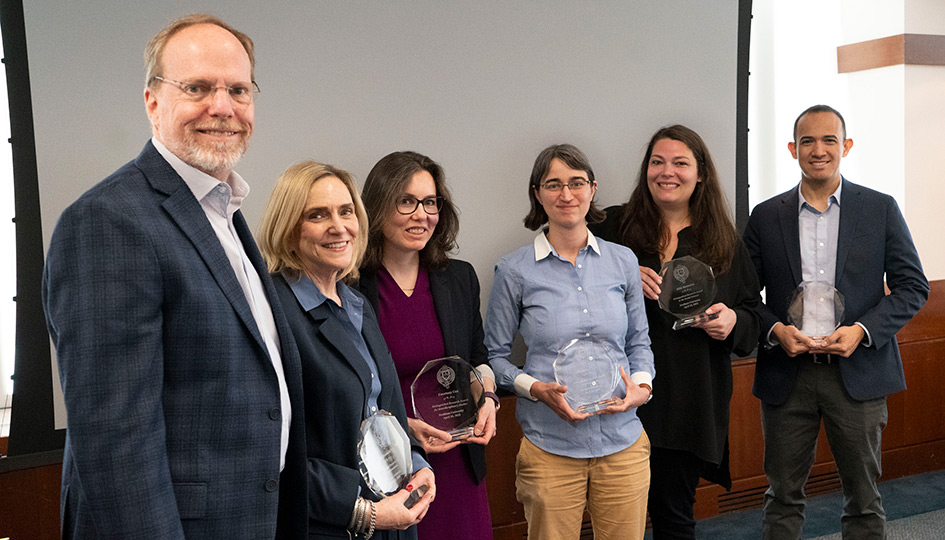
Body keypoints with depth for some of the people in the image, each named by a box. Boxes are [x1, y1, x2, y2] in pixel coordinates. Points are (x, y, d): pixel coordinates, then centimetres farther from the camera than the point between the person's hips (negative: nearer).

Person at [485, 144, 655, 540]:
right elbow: (495, 355, 2)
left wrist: (642, 385, -5)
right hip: (549, 448, -2)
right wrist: (537, 389, -14)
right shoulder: (515, 271, -4)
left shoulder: (623, 261, 5)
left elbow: (639, 341, 14)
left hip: (623, 442, 3)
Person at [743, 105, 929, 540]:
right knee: (783, 496, 11)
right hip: (786, 374, 1)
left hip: (858, 372, 0)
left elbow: (913, 287, 2)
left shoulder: (880, 209, 3)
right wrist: (774, 329, -13)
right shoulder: (766, 216, 4)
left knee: (863, 498, 11)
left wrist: (863, 330, -13)